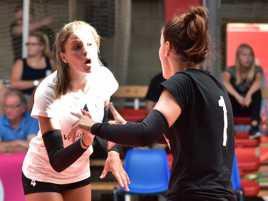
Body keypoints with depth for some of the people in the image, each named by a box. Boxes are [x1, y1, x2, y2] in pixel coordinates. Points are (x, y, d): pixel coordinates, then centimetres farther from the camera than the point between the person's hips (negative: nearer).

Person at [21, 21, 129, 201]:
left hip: (80, 174, 5)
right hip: (43, 176, -5)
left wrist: (113, 152, -8)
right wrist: (86, 141, -48)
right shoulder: (48, 92, -29)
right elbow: (57, 162, -31)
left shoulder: (103, 78, -14)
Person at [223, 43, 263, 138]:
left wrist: (249, 94, -46)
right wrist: (237, 96, -44)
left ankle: (254, 126, -37)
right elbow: (225, 82, -28)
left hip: (250, 107, 0)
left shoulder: (257, 69, -4)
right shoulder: (231, 70, -6)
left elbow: (258, 82, -27)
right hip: (234, 108, 0)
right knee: (228, 90, -26)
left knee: (256, 91, -27)